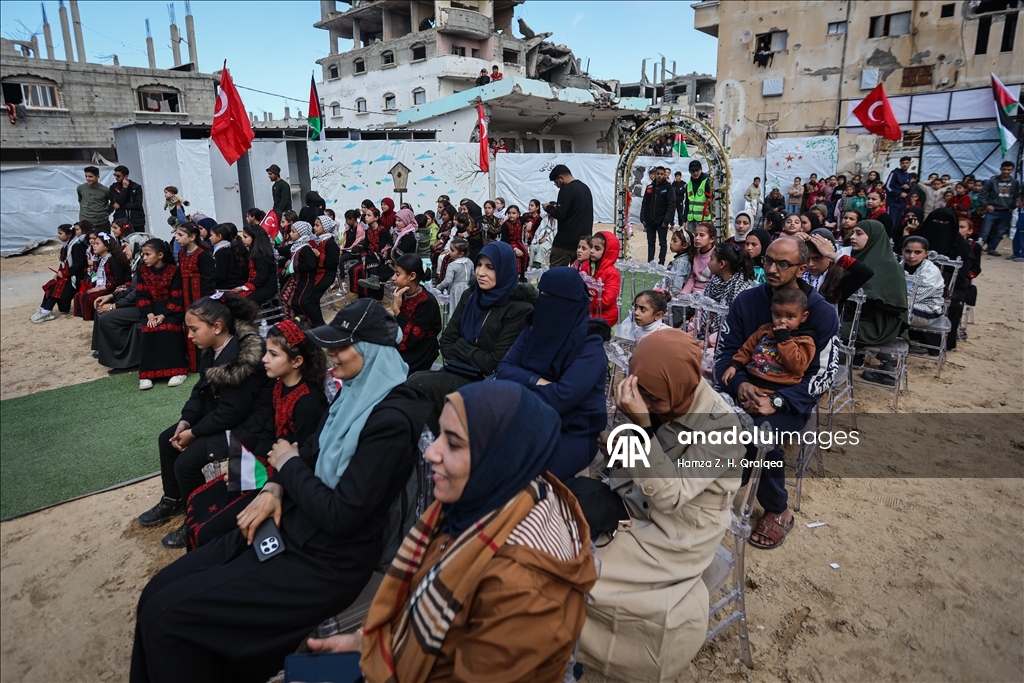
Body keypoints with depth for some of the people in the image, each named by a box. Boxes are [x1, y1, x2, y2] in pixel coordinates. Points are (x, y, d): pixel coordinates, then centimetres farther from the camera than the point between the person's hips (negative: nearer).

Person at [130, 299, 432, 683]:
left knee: (164, 616, -8)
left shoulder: (391, 420, -25)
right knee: (155, 595, 6)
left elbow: (340, 515, -24)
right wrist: (275, 489, -5)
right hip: (289, 526, 9)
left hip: (326, 564, -8)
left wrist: (288, 465, -9)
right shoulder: (355, 391, 3)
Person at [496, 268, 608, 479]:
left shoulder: (590, 346, -15)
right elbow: (503, 368, -1)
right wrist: (535, 381, -19)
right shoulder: (534, 329, 4)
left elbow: (561, 397, -25)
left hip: (574, 434, -5)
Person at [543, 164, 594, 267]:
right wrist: (556, 208, 18)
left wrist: (548, 208, 1)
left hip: (565, 242, -8)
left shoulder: (567, 189, -12)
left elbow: (560, 214, -17)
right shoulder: (585, 188, 14)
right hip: (584, 239, 8)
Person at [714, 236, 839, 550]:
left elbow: (823, 374, -11)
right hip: (747, 387, 3)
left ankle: (778, 511, -4)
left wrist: (777, 401, -23)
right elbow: (724, 351, 1)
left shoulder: (822, 312, -8)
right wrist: (739, 384, -19)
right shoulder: (747, 300, 0)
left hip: (792, 397, -3)